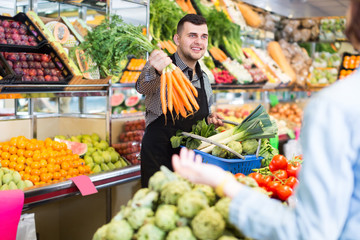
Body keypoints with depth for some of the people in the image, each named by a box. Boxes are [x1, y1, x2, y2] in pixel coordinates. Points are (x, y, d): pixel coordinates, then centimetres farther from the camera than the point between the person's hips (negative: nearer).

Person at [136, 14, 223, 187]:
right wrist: (155, 71, -54)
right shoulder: (164, 67, -9)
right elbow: (143, 87, -32)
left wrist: (209, 119, 0)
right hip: (159, 158, -5)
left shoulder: (204, 79, 10)